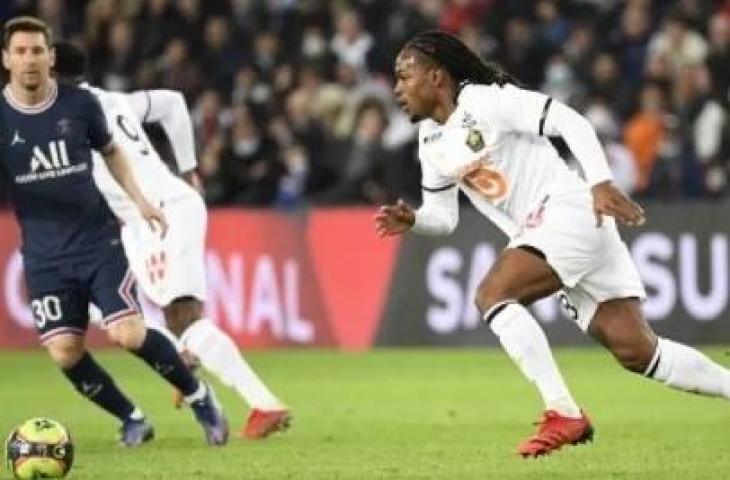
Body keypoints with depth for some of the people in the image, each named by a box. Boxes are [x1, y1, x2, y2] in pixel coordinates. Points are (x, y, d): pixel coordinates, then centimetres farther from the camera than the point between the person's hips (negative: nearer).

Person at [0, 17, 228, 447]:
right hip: (45, 255, 1)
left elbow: (110, 151, 15)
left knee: (128, 333, -15)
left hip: (98, 239, -1)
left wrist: (139, 200, 8)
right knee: (65, 352, -7)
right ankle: (133, 420, 16)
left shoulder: (80, 103, -3)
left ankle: (198, 396, 9)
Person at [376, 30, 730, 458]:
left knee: (492, 294, -22)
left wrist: (600, 183, -26)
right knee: (637, 351, 2)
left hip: (569, 211, -8)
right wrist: (411, 219, -3)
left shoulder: (484, 100, -10)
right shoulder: (431, 140, 15)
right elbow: (443, 215, 18)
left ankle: (564, 415, -20)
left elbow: (570, 122, -16)